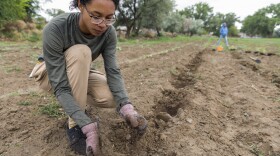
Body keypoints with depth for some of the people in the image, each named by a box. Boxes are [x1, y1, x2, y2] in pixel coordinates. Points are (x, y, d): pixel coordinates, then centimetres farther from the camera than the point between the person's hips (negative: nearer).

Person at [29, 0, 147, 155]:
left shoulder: (109, 33, -21)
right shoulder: (55, 29, -35)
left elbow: (113, 71, -24)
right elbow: (60, 87, -35)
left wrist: (126, 106, -40)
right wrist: (88, 126, -43)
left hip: (80, 73, 3)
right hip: (50, 75, -3)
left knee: (111, 98, -24)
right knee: (80, 52, -35)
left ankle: (78, 100, 8)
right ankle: (74, 125, -23)